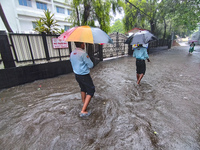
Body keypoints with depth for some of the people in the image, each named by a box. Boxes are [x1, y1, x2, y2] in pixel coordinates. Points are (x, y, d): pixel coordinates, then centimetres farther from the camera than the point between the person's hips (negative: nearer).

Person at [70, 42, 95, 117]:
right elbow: (91, 65, -16)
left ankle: (84, 103, 44)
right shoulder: (83, 53, -20)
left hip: (76, 75, 8)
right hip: (84, 75, -8)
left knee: (83, 89, 26)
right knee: (91, 91, 3)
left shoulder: (72, 53, 5)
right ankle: (83, 111, 1)